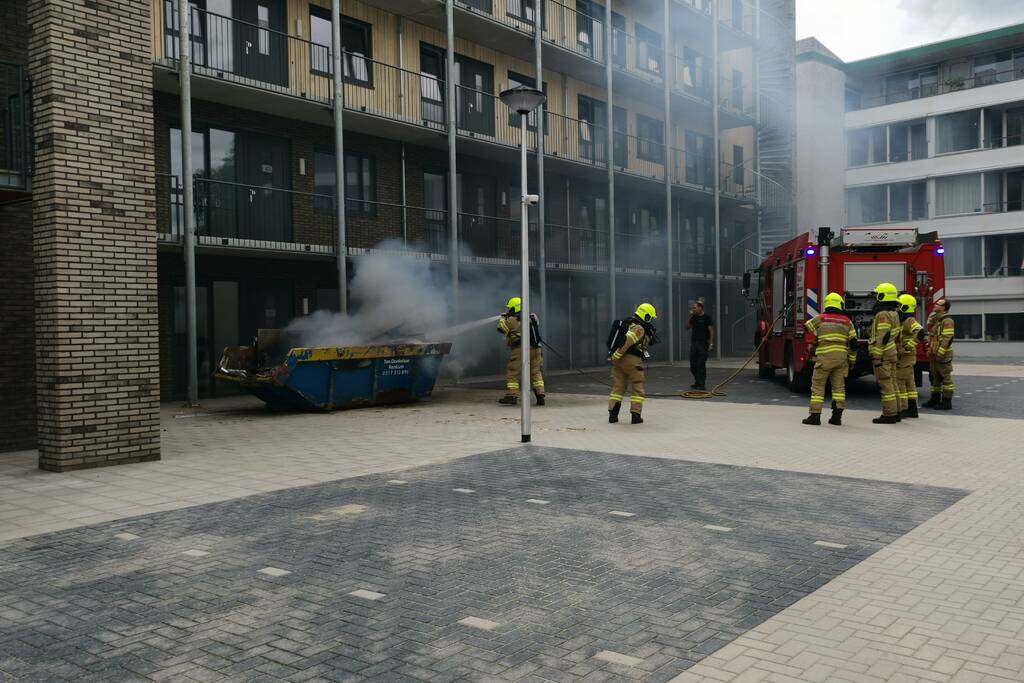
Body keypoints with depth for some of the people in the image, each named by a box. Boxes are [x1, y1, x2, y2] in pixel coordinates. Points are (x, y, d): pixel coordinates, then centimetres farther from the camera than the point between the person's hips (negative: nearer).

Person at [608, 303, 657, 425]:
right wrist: (615, 356, -19)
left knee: (618, 387, 11)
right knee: (637, 389, 5)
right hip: (632, 360, -8)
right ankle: (635, 416, 4)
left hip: (618, 360, 8)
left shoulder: (630, 324, 17)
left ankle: (613, 415, 8)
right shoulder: (639, 328, -13)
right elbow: (626, 341, -23)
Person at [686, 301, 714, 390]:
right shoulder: (693, 317, 12)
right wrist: (689, 317, 0)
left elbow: (711, 331, -8)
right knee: (693, 365, 9)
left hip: (703, 344, -6)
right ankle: (697, 382, 25)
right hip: (694, 343, 6)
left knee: (701, 365, -7)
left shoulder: (707, 317, -6)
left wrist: (711, 344, -14)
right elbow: (687, 327, 10)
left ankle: (701, 384, -1)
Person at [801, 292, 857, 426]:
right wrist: (852, 360, 16)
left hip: (824, 356, -3)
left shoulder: (820, 319, 2)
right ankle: (837, 416, 8)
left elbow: (806, 328, 10)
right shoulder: (847, 322, 8)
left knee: (818, 385, 2)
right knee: (839, 386, 10)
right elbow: (853, 343, 8)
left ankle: (815, 415, -1)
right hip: (841, 357, 3)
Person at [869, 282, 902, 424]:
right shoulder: (894, 314, 14)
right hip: (892, 353, 10)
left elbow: (882, 338, -22)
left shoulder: (883, 315, -17)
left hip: (883, 355, -10)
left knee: (885, 384, -7)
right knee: (892, 383, 13)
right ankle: (895, 412, 17)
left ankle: (889, 414, -6)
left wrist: (877, 357, -22)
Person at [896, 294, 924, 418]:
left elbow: (919, 332, -33)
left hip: (905, 357, -10)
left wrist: (907, 347, -31)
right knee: (909, 382, 12)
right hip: (904, 357, 10)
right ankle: (912, 409, 17)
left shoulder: (909, 321, -16)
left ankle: (902, 410, -6)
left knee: (898, 382, -8)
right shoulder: (904, 321, 15)